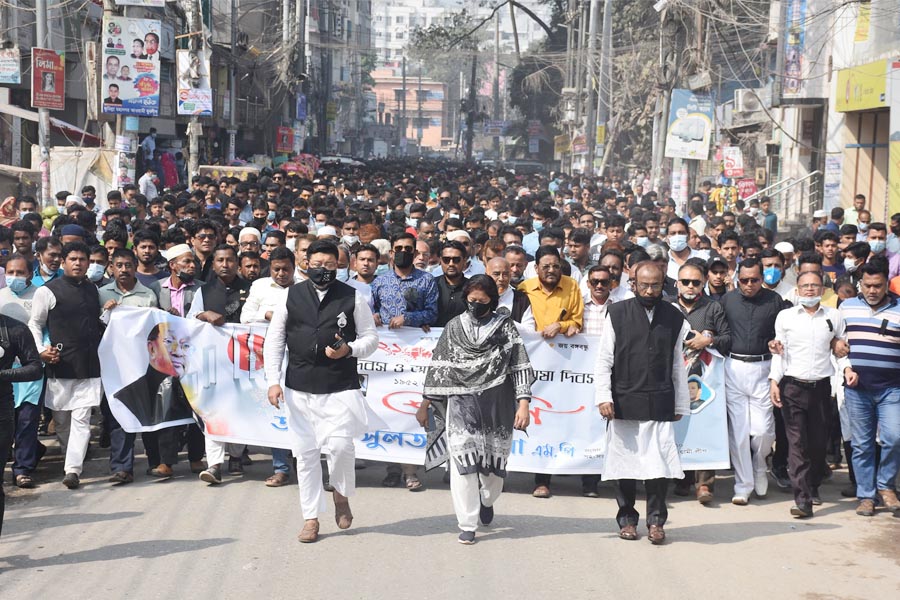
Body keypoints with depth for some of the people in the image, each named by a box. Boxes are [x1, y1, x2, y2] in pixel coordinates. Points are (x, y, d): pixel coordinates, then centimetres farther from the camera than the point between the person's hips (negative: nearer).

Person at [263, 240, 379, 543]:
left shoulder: (353, 298, 2)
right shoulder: (290, 296, 5)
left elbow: (371, 337, 6)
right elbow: (274, 340, 8)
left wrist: (349, 349, -15)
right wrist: (273, 380, 0)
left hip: (340, 388, -2)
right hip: (299, 390, 2)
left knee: (339, 445, -15)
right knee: (305, 453, 6)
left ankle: (341, 494, 17)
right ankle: (311, 518, 18)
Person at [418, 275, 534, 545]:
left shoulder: (505, 327, 2)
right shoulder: (454, 327, 6)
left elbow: (520, 367, -1)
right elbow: (438, 367, 9)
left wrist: (523, 405, -10)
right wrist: (425, 405, 9)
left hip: (496, 405, 0)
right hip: (461, 404, 0)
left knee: (494, 461, 9)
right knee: (462, 461, -9)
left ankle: (487, 500, 42)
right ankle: (467, 525, -2)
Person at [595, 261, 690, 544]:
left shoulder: (674, 318, 7)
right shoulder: (618, 313, 2)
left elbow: (678, 364, 11)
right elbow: (604, 359, 3)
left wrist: (681, 404, 12)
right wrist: (603, 397, -5)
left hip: (660, 404, 0)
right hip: (624, 402, 0)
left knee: (659, 463, -6)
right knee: (625, 463, 6)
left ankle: (656, 520, 7)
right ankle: (627, 519, 19)